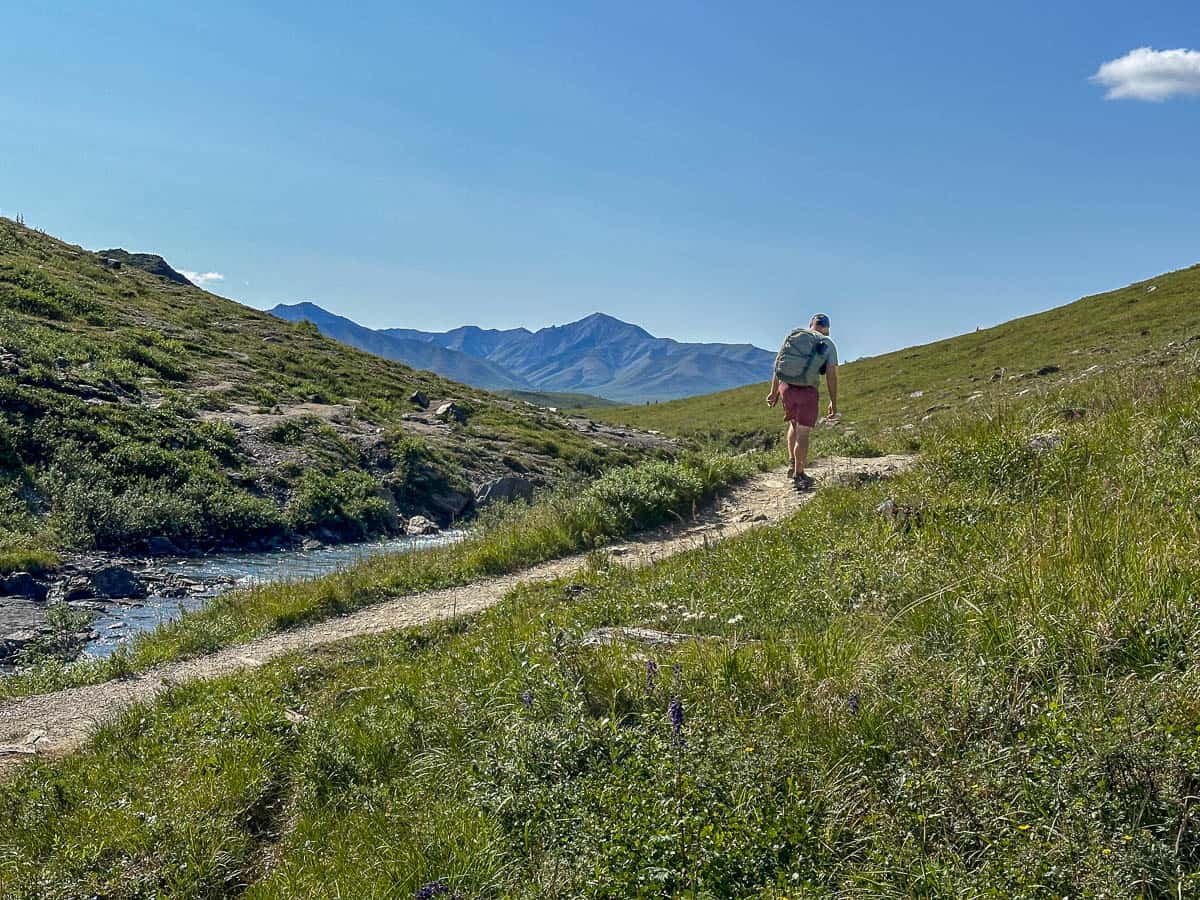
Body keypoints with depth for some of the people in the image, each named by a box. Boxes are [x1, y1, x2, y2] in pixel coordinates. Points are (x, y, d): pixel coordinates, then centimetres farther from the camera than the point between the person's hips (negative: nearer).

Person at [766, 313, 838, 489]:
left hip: (787, 387, 3)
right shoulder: (828, 345, -1)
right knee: (803, 433, 5)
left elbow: (778, 365, 8)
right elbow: (831, 375, -7)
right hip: (808, 391, -3)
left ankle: (793, 464, 21)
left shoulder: (792, 336, 8)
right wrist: (833, 402, -1)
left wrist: (774, 392, 14)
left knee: (793, 425, 24)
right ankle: (798, 474, 10)